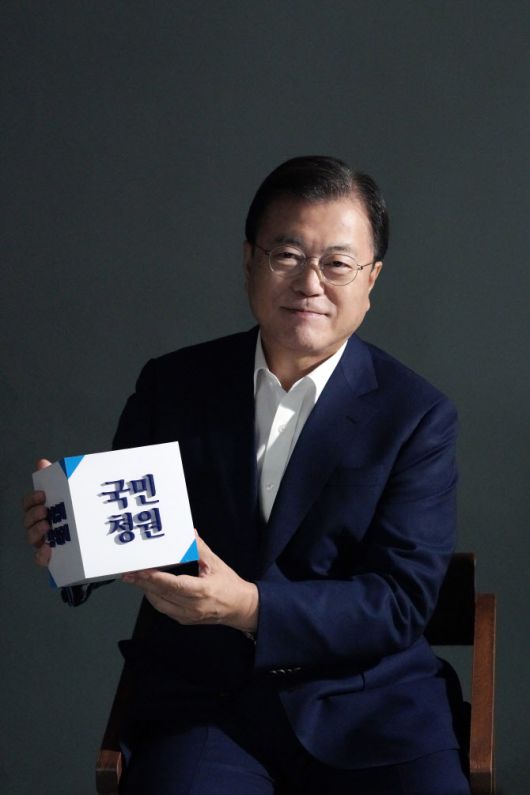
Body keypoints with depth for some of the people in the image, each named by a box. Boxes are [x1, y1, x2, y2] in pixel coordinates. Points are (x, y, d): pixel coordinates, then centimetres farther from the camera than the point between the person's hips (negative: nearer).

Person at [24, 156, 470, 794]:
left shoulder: (417, 417, 0)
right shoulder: (173, 385, 7)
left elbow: (401, 602, -8)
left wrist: (249, 606, -22)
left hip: (365, 701, 0)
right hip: (201, 700, 1)